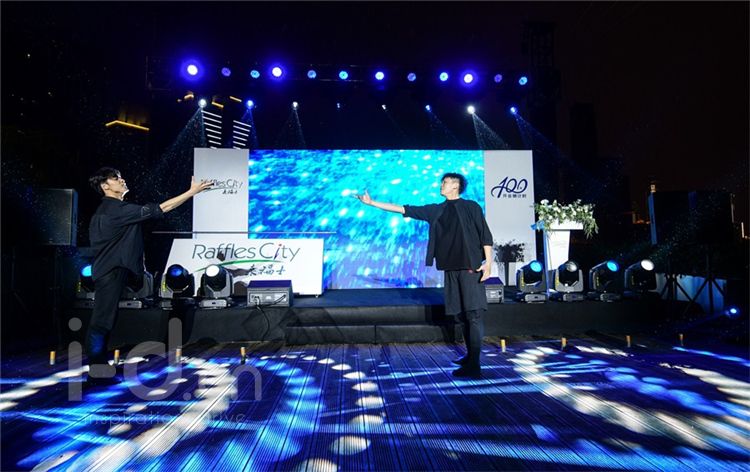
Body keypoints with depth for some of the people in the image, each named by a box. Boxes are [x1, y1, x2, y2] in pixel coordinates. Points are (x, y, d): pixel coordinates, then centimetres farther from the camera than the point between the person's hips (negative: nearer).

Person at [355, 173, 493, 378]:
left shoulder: (471, 207, 3)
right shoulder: (436, 210, 15)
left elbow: (485, 236, -1)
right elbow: (404, 209, 13)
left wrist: (488, 262, -12)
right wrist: (372, 203, 10)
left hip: (471, 268, -5)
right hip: (451, 268, 5)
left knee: (473, 314, -9)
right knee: (462, 314, 9)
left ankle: (474, 366, -9)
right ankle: (470, 356, 21)